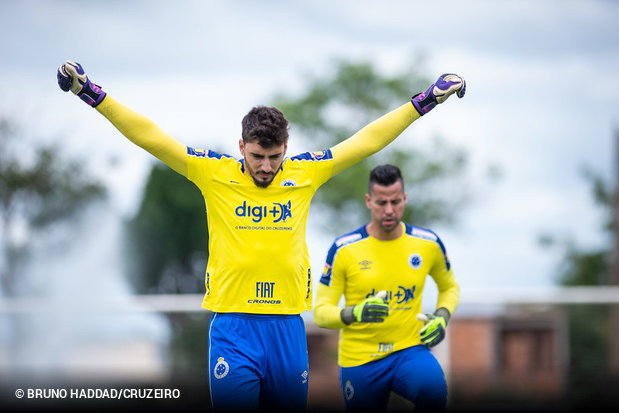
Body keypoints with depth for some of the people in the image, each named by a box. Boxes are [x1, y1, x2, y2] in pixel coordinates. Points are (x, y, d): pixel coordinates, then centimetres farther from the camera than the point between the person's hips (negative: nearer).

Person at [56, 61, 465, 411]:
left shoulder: (305, 173, 6)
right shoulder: (215, 174, 0)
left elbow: (367, 141, 13)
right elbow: (150, 135, -1)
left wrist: (424, 101, 15)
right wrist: (93, 94, -5)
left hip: (288, 326, 2)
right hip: (232, 325, -2)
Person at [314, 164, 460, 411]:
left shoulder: (429, 244, 2)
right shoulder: (344, 249, -5)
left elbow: (449, 287, 21)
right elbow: (320, 312, -4)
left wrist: (442, 317, 0)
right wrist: (354, 314, -25)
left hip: (410, 349, 0)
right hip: (359, 360, 0)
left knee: (433, 391, -32)